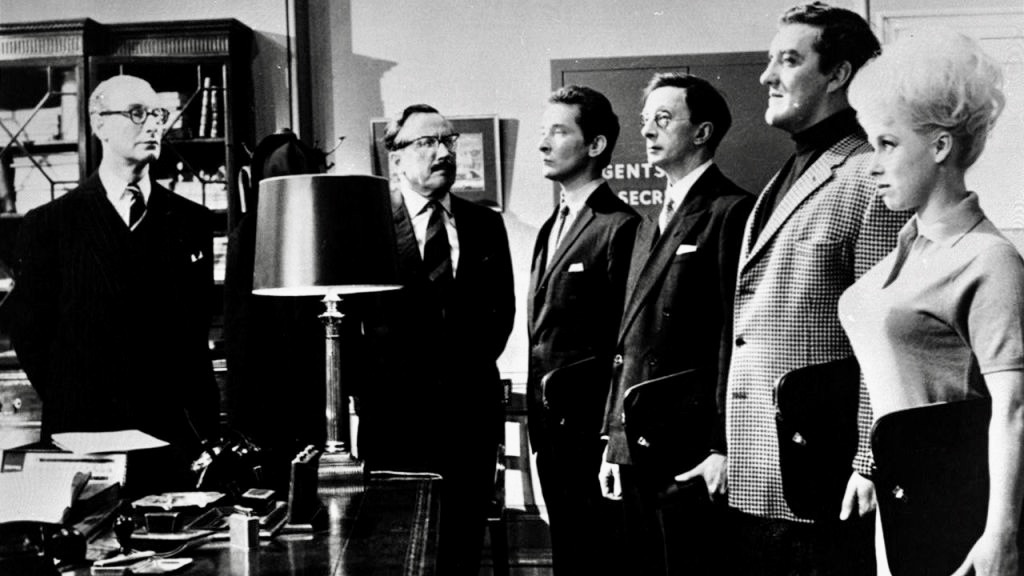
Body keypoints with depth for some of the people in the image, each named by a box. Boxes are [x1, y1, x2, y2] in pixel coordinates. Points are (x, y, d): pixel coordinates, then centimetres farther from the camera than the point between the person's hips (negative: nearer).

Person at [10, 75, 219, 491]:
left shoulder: (191, 222, 9)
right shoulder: (48, 224, 4)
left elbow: (197, 331, 8)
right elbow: (30, 333, 5)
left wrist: (201, 422, 4)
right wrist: (71, 406, 3)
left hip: (173, 435, 1)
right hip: (83, 437, -1)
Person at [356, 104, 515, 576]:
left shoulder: (485, 224, 10)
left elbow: (500, 308, 12)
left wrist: (473, 360, 1)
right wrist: (376, 373, -4)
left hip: (471, 408, 3)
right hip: (396, 409, -3)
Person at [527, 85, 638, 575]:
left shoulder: (620, 227, -13)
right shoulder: (551, 226, 15)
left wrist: (612, 433, -16)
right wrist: (537, 419, 12)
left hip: (591, 429, -8)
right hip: (550, 425, 8)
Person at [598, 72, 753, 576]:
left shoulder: (732, 212, -7)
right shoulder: (649, 226, 19)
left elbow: (735, 338, -13)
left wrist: (721, 448, -17)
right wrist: (612, 440, 13)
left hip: (692, 454, -8)